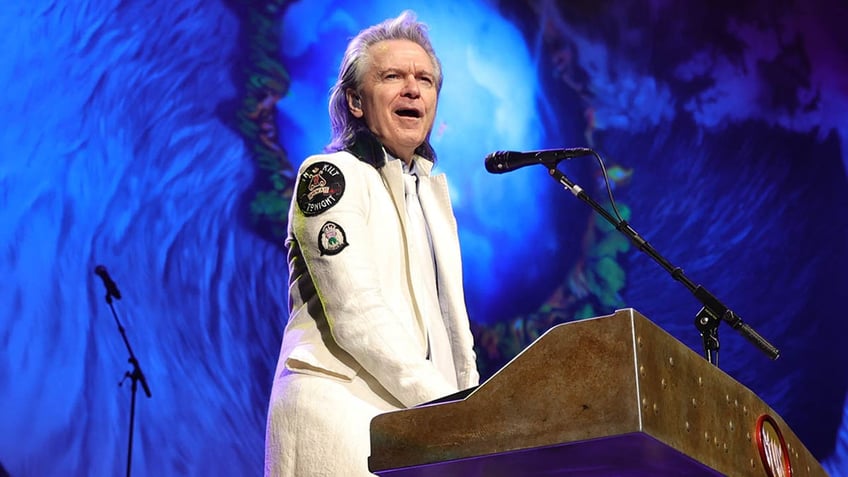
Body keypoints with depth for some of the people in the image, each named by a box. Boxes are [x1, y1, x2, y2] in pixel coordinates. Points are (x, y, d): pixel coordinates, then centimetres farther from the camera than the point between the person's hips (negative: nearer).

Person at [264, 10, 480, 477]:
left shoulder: (432, 186, 18)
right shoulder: (330, 176, -5)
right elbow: (356, 315, -15)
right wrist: (447, 405, -18)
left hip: (418, 417, 7)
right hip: (340, 408, -6)